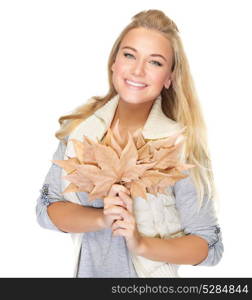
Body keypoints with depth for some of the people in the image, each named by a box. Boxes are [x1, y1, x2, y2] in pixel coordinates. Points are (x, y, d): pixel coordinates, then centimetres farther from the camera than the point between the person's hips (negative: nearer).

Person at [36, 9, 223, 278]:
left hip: (151, 273, -2)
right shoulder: (79, 126, -12)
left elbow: (209, 247, -16)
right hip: (86, 269, 3)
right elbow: (46, 209, -9)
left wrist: (141, 244, -30)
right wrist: (103, 218, -25)